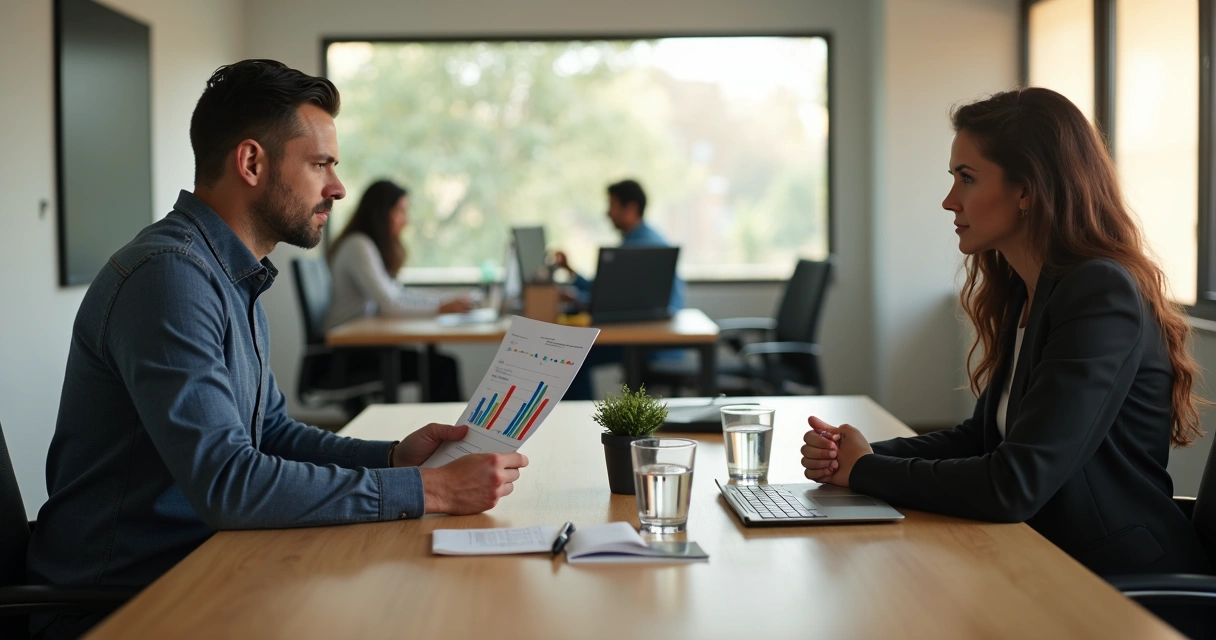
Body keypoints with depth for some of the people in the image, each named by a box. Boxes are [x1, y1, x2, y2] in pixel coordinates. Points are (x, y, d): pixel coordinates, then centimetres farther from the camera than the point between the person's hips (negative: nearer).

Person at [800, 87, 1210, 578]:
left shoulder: (1101, 297, -19)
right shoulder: (1025, 293, 9)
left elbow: (1013, 486, -25)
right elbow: (982, 437, 15)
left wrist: (865, 471, -11)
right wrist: (847, 457, -2)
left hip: (1127, 584, -8)